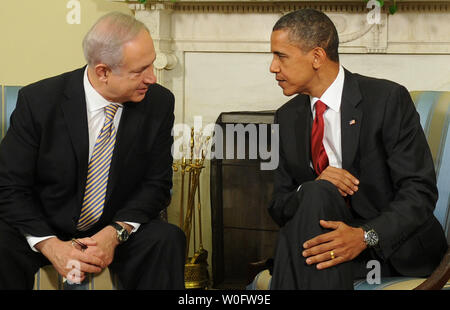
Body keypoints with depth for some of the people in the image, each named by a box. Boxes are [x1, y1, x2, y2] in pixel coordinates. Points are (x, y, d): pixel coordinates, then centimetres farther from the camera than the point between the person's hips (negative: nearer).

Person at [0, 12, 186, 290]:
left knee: (167, 240, -28)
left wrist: (116, 232, -20)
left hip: (119, 228, 2)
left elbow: (157, 183, -2)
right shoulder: (38, 100, -15)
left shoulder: (159, 103, -8)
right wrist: (50, 245, -24)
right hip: (44, 228, -2)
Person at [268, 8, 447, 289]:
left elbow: (421, 191, -13)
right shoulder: (286, 118, 10)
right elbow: (278, 205, 9)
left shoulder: (388, 99, -8)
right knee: (317, 193, -30)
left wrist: (365, 236, -29)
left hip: (395, 243, -4)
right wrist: (312, 189, -15)